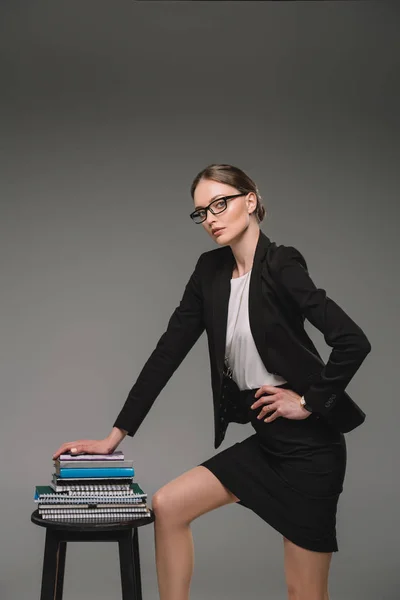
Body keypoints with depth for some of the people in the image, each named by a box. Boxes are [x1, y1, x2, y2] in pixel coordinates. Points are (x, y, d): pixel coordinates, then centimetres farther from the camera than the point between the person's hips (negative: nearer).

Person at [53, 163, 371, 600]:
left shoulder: (281, 265, -15)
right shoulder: (210, 270, 6)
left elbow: (353, 342, -22)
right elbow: (168, 352, 5)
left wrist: (309, 401, -12)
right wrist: (114, 436, 4)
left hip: (308, 441, -7)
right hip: (264, 440, 7)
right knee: (168, 506, 1)